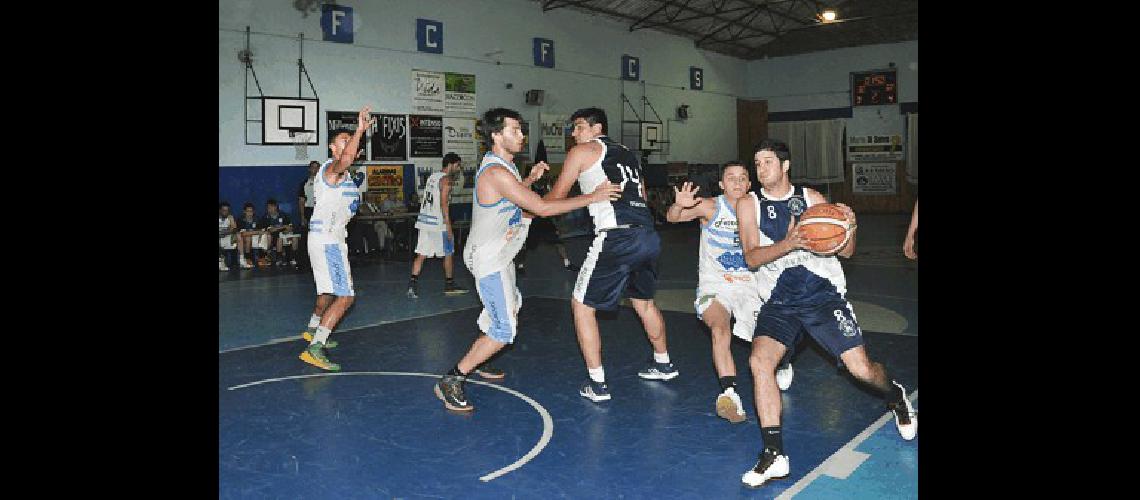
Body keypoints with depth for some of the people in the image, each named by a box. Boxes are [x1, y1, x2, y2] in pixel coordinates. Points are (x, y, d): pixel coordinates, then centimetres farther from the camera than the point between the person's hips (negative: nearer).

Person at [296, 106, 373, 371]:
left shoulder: (343, 173, 17)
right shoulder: (331, 168, -15)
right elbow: (345, 159, -39)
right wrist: (360, 130, -42)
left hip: (333, 238, 11)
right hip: (326, 240, -11)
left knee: (329, 290, 28)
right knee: (345, 296, -18)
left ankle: (313, 330, 49)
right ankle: (314, 348, -20)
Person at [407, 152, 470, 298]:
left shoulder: (432, 177, 16)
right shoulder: (445, 179, -10)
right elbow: (444, 204, -18)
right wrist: (449, 227, -18)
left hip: (425, 221, 8)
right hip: (438, 223, -8)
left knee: (421, 255, 4)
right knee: (448, 254, 8)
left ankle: (413, 284, -7)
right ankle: (449, 285, 18)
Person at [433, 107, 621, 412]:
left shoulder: (501, 166, 6)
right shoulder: (497, 172, -27)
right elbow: (542, 208, -29)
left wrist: (529, 179, 7)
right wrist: (593, 197, -24)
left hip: (497, 255, 11)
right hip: (488, 259, -11)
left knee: (511, 304, 30)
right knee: (504, 330, -13)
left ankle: (477, 361, 42)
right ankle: (450, 382, -6)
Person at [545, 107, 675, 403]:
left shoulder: (583, 151, 6)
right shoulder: (628, 153, 25)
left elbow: (557, 197, 8)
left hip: (617, 237, -7)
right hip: (649, 234, 7)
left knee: (582, 305, 6)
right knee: (644, 301, 28)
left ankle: (597, 385, 5)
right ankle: (663, 365, 43)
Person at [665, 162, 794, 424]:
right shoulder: (711, 208, -7)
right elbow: (672, 217, -20)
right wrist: (679, 205, -44)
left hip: (750, 285, 3)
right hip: (714, 286, -2)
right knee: (720, 329, -29)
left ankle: (781, 365, 31)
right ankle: (729, 392, -35)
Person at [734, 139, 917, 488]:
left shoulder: (811, 198, 4)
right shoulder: (749, 205, 3)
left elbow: (845, 252, 7)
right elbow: (752, 258, -10)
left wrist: (850, 227, -16)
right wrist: (788, 243, -28)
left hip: (823, 293, 0)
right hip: (779, 302, 0)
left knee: (860, 368, -5)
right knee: (759, 359, -23)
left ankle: (895, 396, 32)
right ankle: (774, 454, -16)